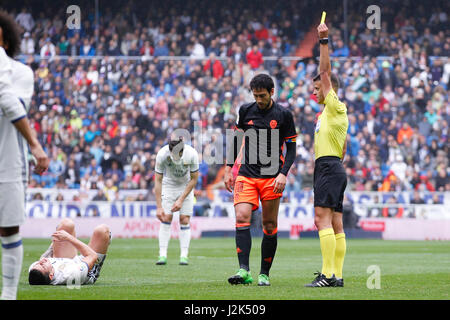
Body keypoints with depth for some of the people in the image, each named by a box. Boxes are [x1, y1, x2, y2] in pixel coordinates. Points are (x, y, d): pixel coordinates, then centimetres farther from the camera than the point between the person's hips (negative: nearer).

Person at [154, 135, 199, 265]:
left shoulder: (192, 154, -29)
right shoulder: (162, 155, -29)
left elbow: (194, 179, -15)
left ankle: (184, 255, -5)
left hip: (186, 186, 0)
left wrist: (181, 200, -19)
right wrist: (159, 207, -24)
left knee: (185, 220, -7)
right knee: (166, 218, -10)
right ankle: (163, 255, -8)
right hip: (169, 185, 0)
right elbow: (158, 181, -21)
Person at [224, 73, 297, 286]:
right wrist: (229, 169, 12)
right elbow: (236, 139, 17)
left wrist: (283, 174, -9)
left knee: (270, 225, 1)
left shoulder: (283, 115, 0)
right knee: (242, 217, -17)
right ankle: (244, 271, -23)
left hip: (271, 177, -1)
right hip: (246, 175, 1)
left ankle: (264, 274, 12)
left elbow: (291, 148, 4)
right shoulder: (245, 110, 6)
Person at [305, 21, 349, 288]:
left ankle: (327, 274, -24)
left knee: (323, 218, -17)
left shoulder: (335, 106, -5)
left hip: (328, 167, -10)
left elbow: (326, 72, -12)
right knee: (335, 223, 6)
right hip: (334, 168, 10)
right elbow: (342, 149, 26)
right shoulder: (331, 112, 22)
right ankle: (337, 276, 4)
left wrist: (324, 41, -12)